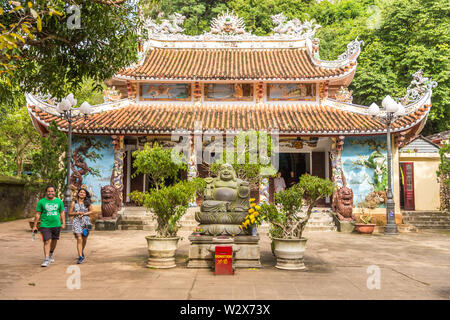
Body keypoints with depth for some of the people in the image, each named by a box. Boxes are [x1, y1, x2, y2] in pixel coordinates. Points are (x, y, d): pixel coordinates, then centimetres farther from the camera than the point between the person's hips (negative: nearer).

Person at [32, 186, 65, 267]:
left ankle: (51, 254, 39)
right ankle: (46, 260, -10)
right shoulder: (41, 202, 0)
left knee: (54, 240, 14)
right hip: (45, 225, -3)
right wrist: (35, 226, 1)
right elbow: (38, 214, 2)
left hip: (56, 225, 3)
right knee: (47, 241, -12)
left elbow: (62, 213, 11)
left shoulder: (59, 201, 7)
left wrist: (63, 223, 4)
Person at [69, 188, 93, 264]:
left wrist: (83, 214, -8)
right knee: (79, 239, -13)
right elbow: (69, 213, 8)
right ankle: (80, 256, -12)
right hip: (77, 221, -1)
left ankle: (82, 251, 39)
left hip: (86, 221, 2)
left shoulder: (88, 202, 6)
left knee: (84, 239, 11)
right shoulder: (74, 203, 6)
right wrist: (77, 213, -9)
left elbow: (91, 211, 7)